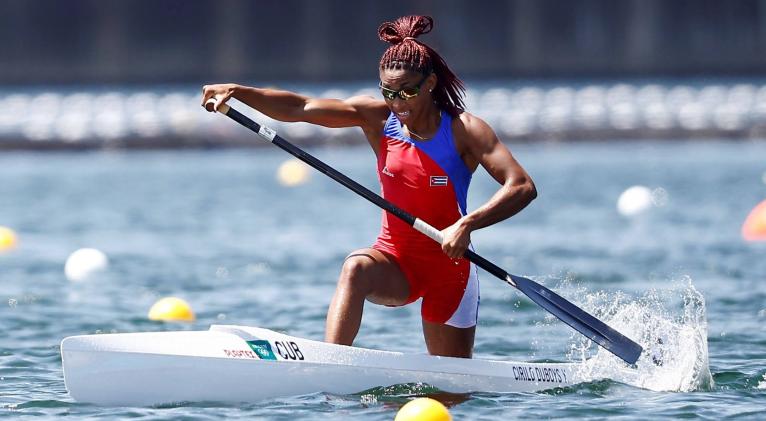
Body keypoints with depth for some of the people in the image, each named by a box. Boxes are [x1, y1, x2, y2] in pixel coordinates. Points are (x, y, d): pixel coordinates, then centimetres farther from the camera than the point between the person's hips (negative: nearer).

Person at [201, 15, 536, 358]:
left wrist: (467, 225, -35)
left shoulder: (463, 130, -13)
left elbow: (523, 187, -22)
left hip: (449, 268, -1)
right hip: (394, 260, 2)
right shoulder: (378, 118, -4)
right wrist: (237, 92, -26)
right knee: (357, 267, -34)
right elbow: (300, 108, -13)